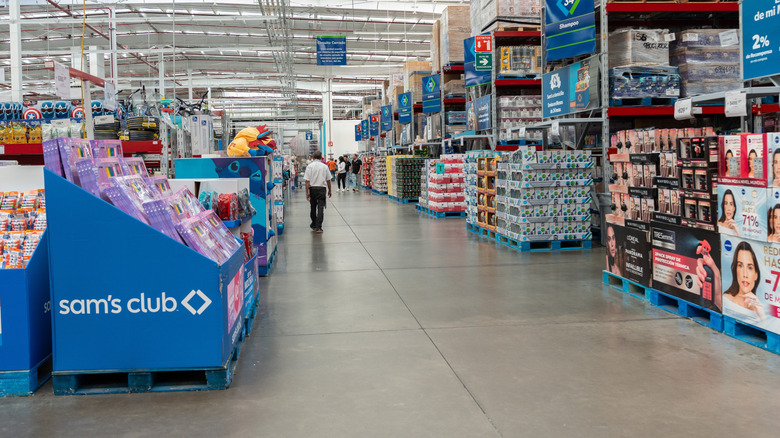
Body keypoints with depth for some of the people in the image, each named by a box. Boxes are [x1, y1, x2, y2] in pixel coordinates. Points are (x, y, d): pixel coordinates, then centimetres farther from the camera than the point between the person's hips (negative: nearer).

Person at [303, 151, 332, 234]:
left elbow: (307, 181, -8)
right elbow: (328, 180, 6)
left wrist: (307, 193, -5)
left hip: (312, 189, 1)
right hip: (322, 189, -1)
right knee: (321, 207, -3)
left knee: (313, 207, 16)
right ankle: (318, 227, -11)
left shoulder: (309, 166, -4)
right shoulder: (325, 166, 0)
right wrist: (329, 190, 18)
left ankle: (314, 225, 30)